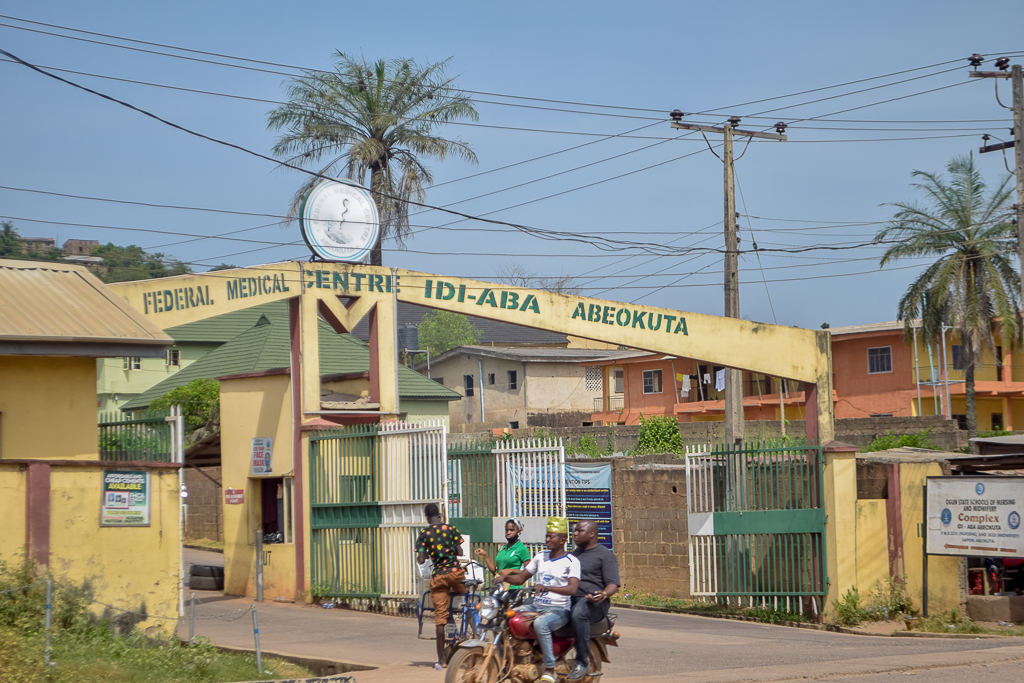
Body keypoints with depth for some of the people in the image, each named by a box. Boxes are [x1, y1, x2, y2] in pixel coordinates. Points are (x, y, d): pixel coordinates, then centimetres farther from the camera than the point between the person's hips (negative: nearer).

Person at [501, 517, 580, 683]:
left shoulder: (571, 562, -6)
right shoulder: (540, 556, 14)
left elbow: (572, 589, -22)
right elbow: (521, 578, 16)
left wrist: (548, 588, -37)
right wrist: (505, 576, -6)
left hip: (559, 609, -7)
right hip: (536, 606, 7)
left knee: (540, 623, -38)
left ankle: (549, 669, -28)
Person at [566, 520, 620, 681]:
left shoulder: (605, 555, 2)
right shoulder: (575, 553, 25)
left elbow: (613, 584, -7)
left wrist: (603, 594, -28)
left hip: (592, 601, -7)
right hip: (569, 599, 8)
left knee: (578, 614, -41)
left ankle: (583, 662, -33)